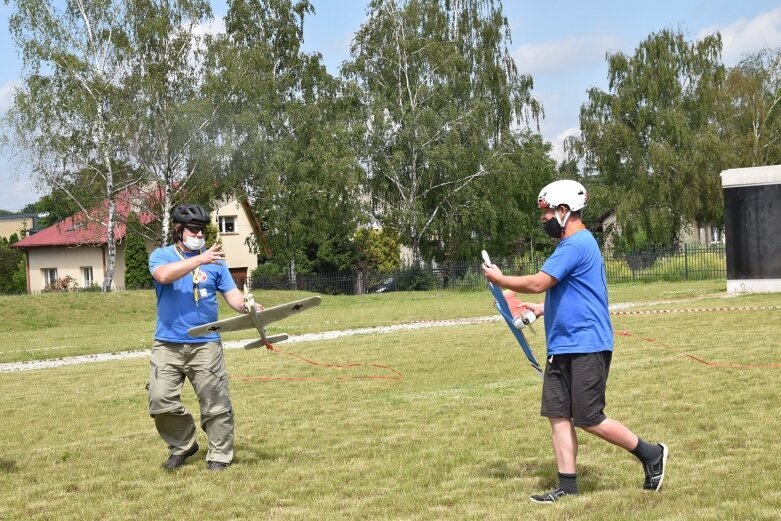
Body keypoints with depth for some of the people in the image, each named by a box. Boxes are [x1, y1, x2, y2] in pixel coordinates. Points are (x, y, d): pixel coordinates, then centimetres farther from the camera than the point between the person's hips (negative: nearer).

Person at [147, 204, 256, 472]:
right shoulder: (161, 255, 4)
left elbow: (232, 294, 5)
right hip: (167, 345, -1)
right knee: (160, 401, -5)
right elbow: (164, 275, -20)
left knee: (216, 404, -2)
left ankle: (219, 456, 10)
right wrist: (199, 260, -26)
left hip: (206, 345, 1)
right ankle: (182, 445, 16)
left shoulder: (214, 260, 11)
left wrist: (248, 306, -16)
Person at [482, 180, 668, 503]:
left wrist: (499, 279, -8)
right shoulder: (577, 244, 17)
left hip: (586, 347, -10)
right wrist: (544, 309, 17)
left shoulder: (575, 245, -16)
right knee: (557, 414, 6)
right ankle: (567, 486, 9)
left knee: (588, 420, -5)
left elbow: (537, 283, -22)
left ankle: (651, 454, 11)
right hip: (564, 347, 10)